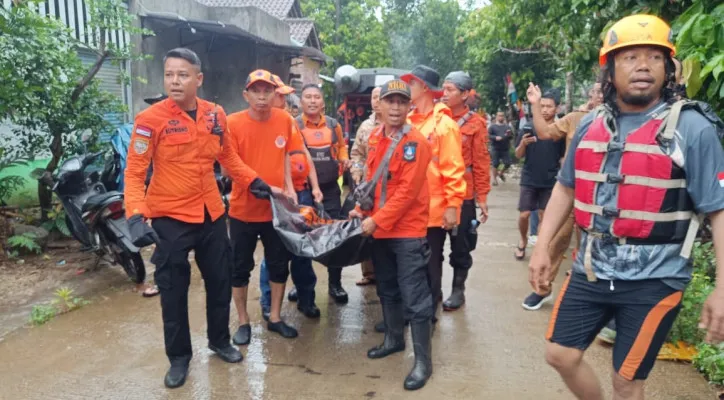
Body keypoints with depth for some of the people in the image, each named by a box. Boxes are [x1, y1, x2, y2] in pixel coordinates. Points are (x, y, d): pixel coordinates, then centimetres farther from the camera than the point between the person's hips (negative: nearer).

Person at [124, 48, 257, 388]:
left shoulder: (215, 115, 1)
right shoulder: (151, 119, -13)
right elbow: (134, 172, -14)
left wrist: (254, 182, 10)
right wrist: (135, 216, -26)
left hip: (212, 213, 5)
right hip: (170, 218, -4)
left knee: (220, 281, 17)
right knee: (173, 290, 8)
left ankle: (219, 341, 39)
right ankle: (179, 356, 28)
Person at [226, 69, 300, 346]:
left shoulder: (285, 120, -2)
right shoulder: (233, 123, -13)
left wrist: (289, 188, 2)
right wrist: (258, 184, -22)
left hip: (276, 208, 3)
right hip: (243, 209, -3)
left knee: (279, 265, 13)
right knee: (240, 268, 9)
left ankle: (275, 318, 31)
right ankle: (243, 322, 27)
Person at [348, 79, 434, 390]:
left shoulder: (415, 142, -15)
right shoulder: (375, 138, 8)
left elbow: (407, 191, -20)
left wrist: (377, 220, -20)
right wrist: (363, 210, 5)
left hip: (408, 231, -7)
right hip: (379, 228, 8)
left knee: (414, 297, -2)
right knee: (387, 289, 20)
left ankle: (423, 360, 9)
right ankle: (394, 339, 38)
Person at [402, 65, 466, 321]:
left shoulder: (444, 123, -8)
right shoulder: (408, 122, 9)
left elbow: (453, 168, -12)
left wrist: (453, 205, -18)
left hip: (434, 209, -6)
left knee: (429, 265, 8)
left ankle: (428, 313, 23)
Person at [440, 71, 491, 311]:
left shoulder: (475, 123, -5)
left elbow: (481, 162, -5)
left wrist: (482, 196, -6)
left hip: (462, 194, -3)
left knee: (460, 245, 9)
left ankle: (458, 290, 25)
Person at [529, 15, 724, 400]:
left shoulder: (692, 129, -10)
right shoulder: (590, 125, 4)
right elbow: (565, 188, 12)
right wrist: (542, 246, 8)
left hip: (653, 280, -4)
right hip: (591, 270, 5)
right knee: (561, 355, 13)